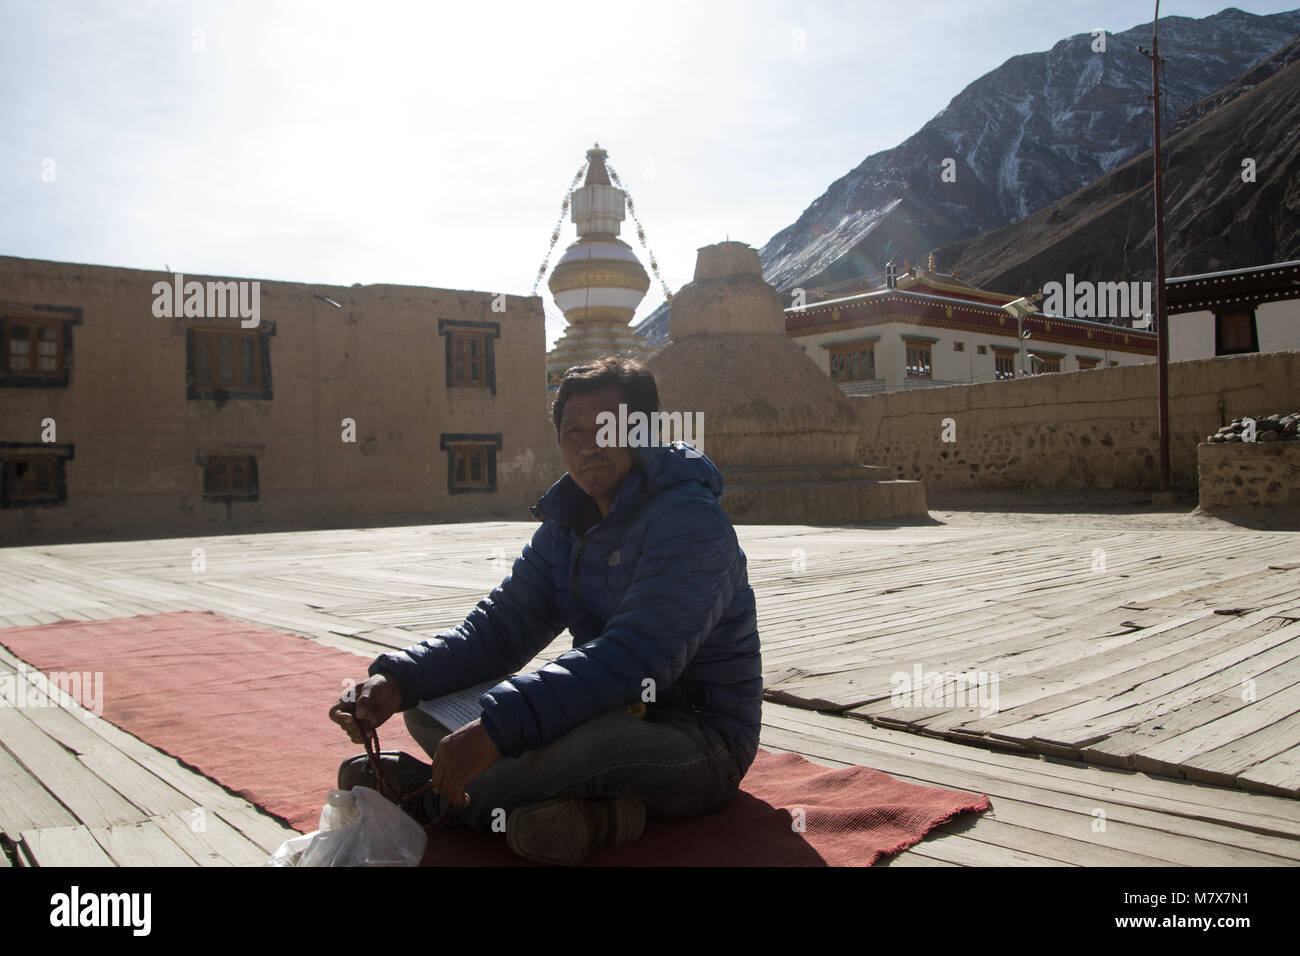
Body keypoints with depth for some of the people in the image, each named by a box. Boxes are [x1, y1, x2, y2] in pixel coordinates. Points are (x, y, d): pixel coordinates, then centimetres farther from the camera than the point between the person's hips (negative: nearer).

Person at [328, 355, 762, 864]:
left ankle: (429, 798, -13)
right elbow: (499, 626, 0)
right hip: (613, 715, 8)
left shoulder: (691, 521, -19)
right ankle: (594, 807, -17)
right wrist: (398, 680, -19)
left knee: (597, 735, -41)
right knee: (428, 705, 0)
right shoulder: (565, 527, 7)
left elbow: (636, 655, -33)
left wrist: (497, 727, -42)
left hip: (701, 741, -8)